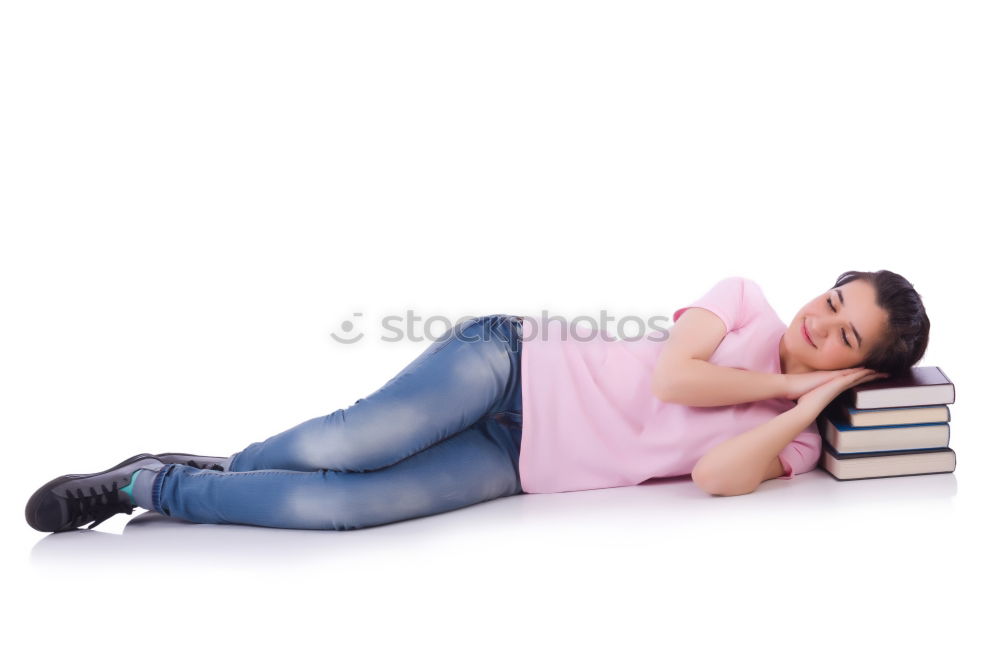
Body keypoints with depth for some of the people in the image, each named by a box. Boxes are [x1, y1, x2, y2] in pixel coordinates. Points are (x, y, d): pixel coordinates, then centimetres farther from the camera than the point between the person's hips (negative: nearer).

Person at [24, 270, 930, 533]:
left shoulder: (791, 440, 5)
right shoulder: (747, 300, 4)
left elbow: (716, 477, -15)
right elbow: (671, 375, -11)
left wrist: (804, 404, -15)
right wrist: (783, 378, -7)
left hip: (518, 468, 1)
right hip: (513, 362, -1)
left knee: (344, 505, -18)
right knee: (349, 447, -24)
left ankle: (158, 487, 4)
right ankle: (218, 466, 6)